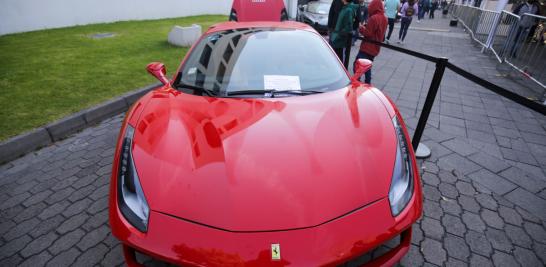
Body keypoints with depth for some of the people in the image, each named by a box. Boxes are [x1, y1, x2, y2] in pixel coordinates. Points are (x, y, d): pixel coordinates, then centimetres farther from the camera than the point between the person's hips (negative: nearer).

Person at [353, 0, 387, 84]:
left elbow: (368, 33, -17)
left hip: (367, 47, -9)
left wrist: (361, 27, -1)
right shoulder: (384, 18, 9)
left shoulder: (373, 18, -18)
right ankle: (367, 84, 23)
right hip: (375, 48, 9)